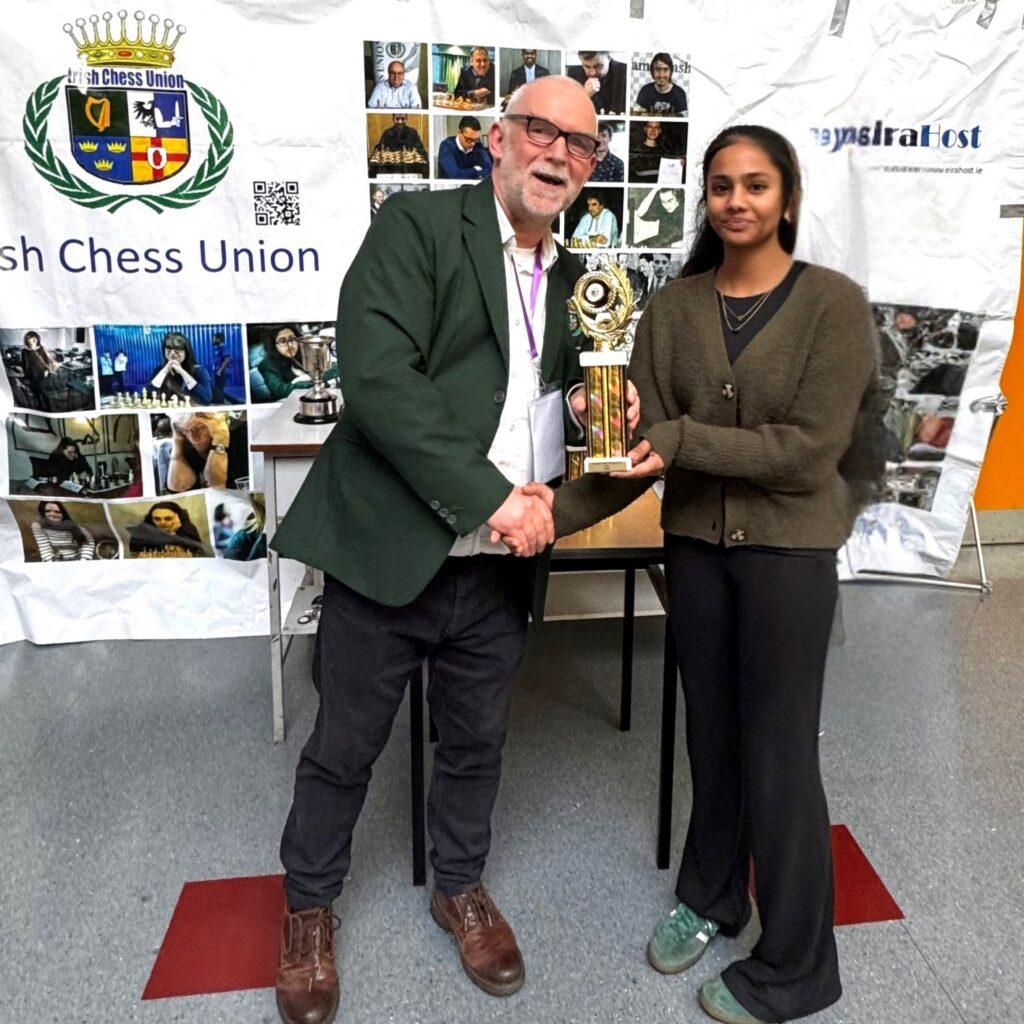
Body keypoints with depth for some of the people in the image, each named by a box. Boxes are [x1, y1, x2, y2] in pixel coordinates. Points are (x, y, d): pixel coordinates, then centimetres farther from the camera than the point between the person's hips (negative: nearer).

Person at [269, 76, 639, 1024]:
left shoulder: (571, 278, 12)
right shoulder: (416, 224, -7)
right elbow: (377, 375, -20)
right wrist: (491, 496, -22)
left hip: (502, 568, 5)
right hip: (389, 553, -5)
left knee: (476, 743, 20)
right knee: (343, 750, 13)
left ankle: (460, 886, 46)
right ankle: (308, 905, 40)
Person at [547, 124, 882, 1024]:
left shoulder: (833, 303, -9)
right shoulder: (673, 308, 1)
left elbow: (809, 450, -16)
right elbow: (642, 446, -3)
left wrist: (684, 440, -20)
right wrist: (559, 511, -15)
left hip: (788, 548, -3)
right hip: (696, 543, 4)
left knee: (779, 749, 5)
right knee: (711, 730, 17)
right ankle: (711, 895, 42)